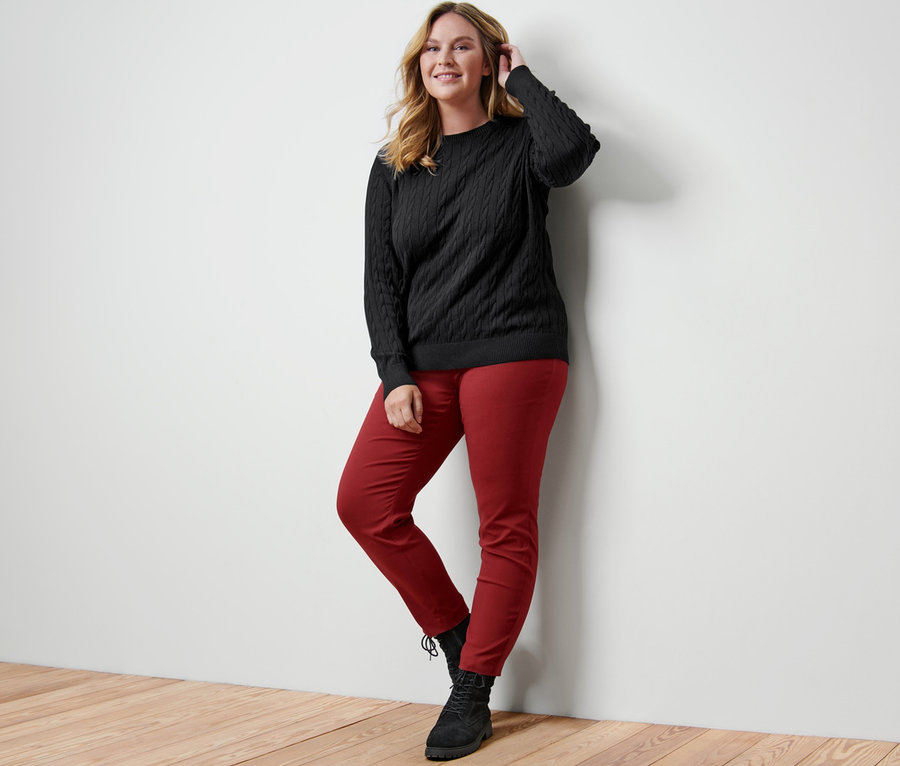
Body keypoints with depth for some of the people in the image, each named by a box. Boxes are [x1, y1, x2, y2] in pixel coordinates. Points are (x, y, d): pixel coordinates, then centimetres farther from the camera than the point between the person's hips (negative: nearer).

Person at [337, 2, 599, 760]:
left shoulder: (518, 144, 4)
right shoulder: (394, 166, 14)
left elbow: (573, 148, -22)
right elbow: (381, 280, 10)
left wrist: (520, 79, -5)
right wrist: (396, 375, -2)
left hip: (513, 354, -4)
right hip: (422, 363, 4)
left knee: (507, 527, -4)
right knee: (364, 502, -7)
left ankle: (473, 696, 7)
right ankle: (454, 632, 11)